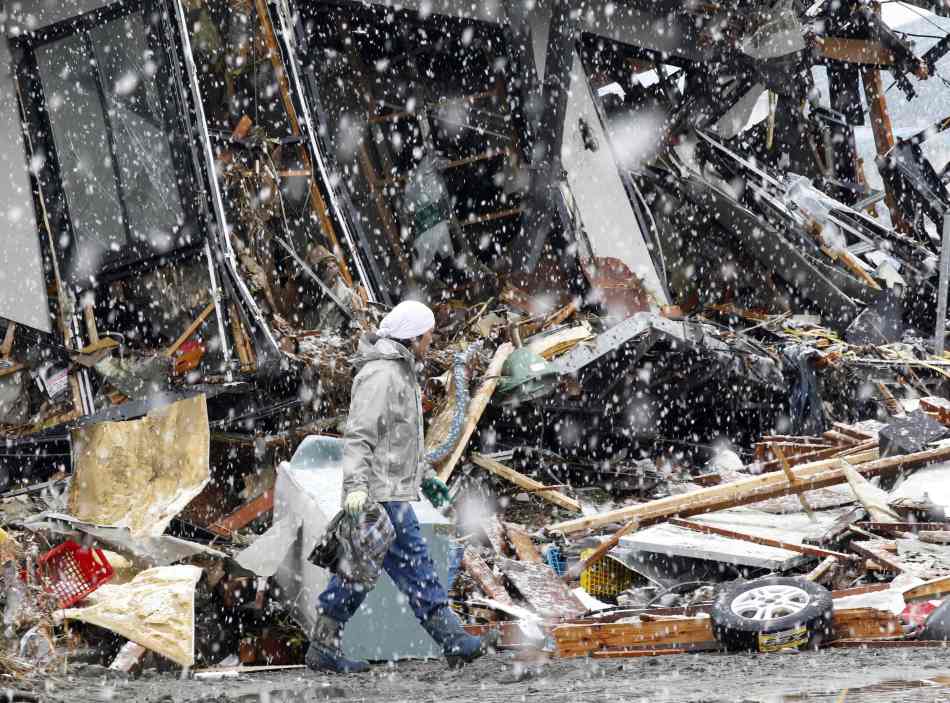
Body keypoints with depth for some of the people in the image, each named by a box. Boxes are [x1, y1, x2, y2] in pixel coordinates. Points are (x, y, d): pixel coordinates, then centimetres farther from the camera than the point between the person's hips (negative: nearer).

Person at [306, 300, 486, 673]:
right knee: (414, 564, -5)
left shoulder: (399, 372, 20)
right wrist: (356, 485, -31)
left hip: (391, 491, 11)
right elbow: (359, 435, -22)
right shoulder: (380, 375, -14)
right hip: (381, 495, -11)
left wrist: (424, 476, 32)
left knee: (358, 571, 9)